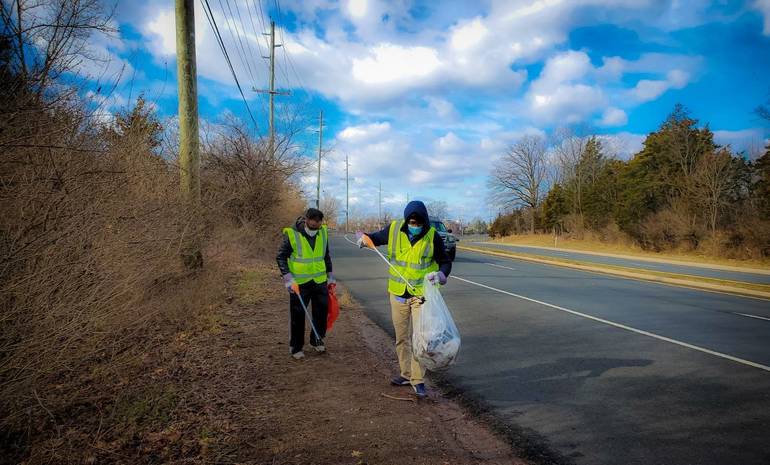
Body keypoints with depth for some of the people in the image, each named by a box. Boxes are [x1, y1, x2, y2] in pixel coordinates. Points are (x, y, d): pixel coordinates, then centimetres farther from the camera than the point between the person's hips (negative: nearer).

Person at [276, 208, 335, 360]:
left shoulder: (323, 233, 1)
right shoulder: (292, 234, -13)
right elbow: (281, 257, -7)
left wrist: (330, 276, 14)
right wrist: (288, 279, -15)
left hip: (320, 281, 4)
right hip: (299, 284, -4)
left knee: (321, 312, 11)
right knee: (297, 316, 4)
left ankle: (317, 341, 31)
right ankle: (296, 347, 19)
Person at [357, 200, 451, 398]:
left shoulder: (433, 236, -11)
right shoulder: (394, 229, -6)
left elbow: (445, 262, -2)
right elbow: (376, 238, 12)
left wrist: (440, 274, -24)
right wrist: (364, 238, -10)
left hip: (422, 294, -3)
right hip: (398, 293, 3)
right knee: (401, 337, 14)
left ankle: (418, 381, 5)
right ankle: (406, 374, 30)